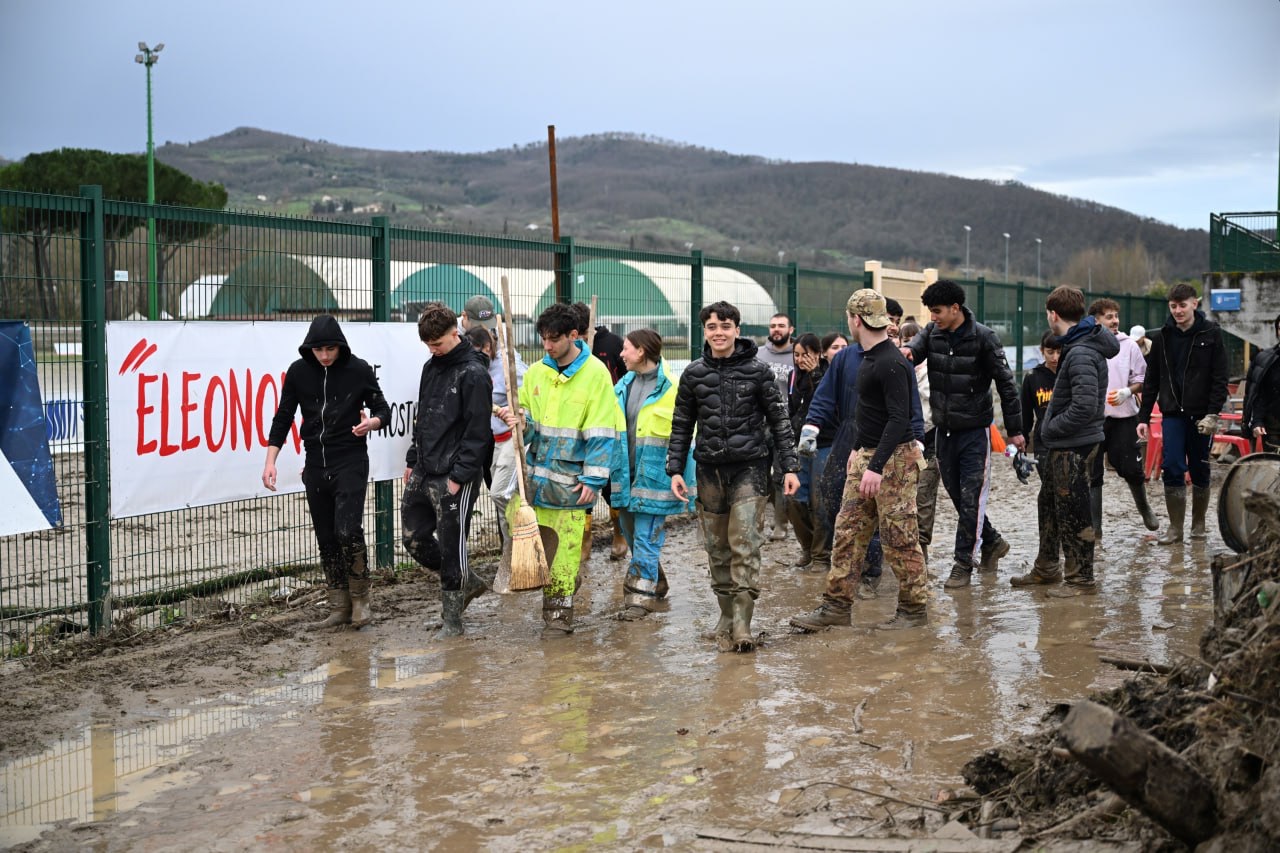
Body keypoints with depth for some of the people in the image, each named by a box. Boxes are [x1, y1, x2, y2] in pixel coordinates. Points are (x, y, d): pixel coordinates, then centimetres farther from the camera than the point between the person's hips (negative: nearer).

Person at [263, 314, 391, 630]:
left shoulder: (358, 370, -5)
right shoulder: (298, 372, 2)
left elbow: (383, 409, 4)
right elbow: (283, 418, 7)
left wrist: (371, 423, -20)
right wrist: (270, 460, -1)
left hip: (350, 462, -4)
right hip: (315, 465, 4)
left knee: (348, 531, -17)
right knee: (326, 539, 6)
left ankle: (360, 600, 0)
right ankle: (339, 607, 15)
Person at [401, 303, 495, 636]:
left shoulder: (474, 374, -13)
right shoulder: (431, 367, 13)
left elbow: (477, 431, -16)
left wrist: (459, 476, -19)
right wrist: (412, 460, 16)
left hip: (454, 477, -9)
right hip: (423, 472, 9)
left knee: (451, 547, -1)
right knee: (413, 537, 12)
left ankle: (452, 618, 12)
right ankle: (468, 583, 29)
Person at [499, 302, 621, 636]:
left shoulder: (595, 373, -7)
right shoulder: (536, 372, 8)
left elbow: (601, 433, -9)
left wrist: (593, 479, -13)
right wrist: (516, 420, -9)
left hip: (570, 477, -5)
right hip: (537, 470, 5)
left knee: (565, 544, -1)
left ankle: (559, 611, 11)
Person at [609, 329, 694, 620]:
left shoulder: (671, 388, -14)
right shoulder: (624, 384, 7)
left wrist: (684, 479, -14)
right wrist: (612, 469, 11)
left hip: (655, 474, -7)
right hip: (626, 473, 8)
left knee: (646, 537, -4)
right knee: (631, 532, 17)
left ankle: (641, 596, 3)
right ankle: (655, 584, 35)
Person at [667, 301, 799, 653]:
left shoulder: (757, 371, 0)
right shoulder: (693, 374, 7)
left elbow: (779, 421, 3)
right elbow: (681, 426, 12)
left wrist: (789, 467, -3)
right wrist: (675, 469, 4)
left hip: (749, 468, -3)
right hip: (710, 470, 3)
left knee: (745, 545, -10)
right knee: (717, 548, 7)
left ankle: (742, 624, -11)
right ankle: (726, 615, 19)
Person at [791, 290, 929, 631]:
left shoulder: (891, 363, -18)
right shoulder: (869, 358, 13)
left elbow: (898, 419, -24)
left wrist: (876, 466, -29)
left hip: (894, 458, -10)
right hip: (867, 456, 10)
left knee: (899, 537, -3)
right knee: (847, 531, 7)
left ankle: (914, 608, 9)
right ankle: (836, 606, 11)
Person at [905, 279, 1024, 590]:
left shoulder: (983, 337, -11)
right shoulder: (933, 332, 3)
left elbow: (1006, 383, -7)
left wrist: (1014, 429, -6)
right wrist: (906, 352, -39)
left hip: (975, 430, -5)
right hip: (944, 429, 6)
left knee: (971, 498, -4)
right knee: (957, 495, 13)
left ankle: (964, 563, 3)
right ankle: (991, 541, 32)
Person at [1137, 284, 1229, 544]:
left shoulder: (1211, 334, -2)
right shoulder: (1163, 337, 6)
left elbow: (1220, 378, -5)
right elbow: (1151, 380, 9)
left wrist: (1213, 413, -14)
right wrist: (1144, 417, 5)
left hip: (1201, 415, -2)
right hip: (1172, 414, 2)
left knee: (1200, 470, 7)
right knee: (1172, 468, -6)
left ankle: (1198, 523, 21)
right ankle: (1175, 527, 1)